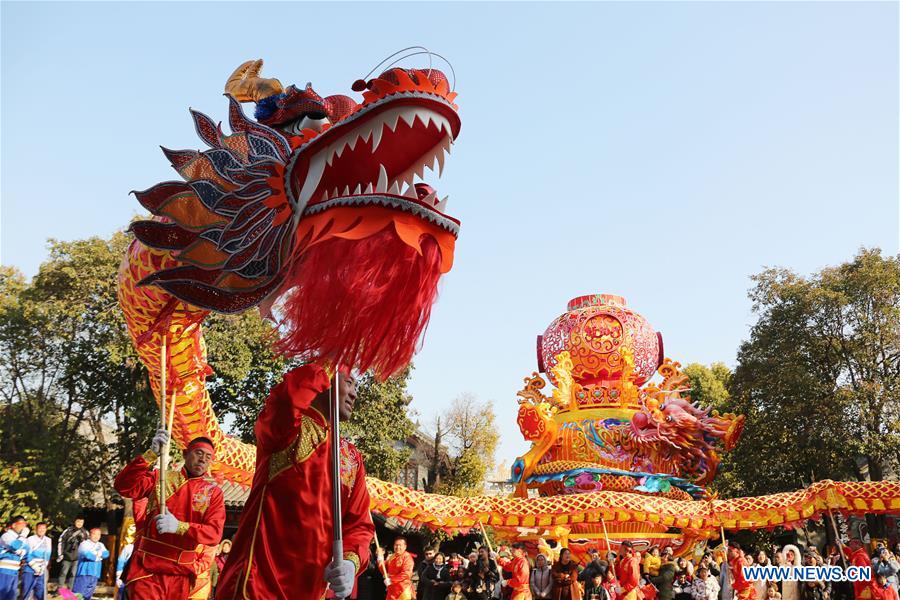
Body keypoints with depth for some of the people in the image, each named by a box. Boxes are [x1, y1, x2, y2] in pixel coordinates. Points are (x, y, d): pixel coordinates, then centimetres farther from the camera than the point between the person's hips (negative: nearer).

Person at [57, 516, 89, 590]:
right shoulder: (68, 530, -2)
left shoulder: (85, 533, 3)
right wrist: (60, 554, -3)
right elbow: (61, 541, 1)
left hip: (78, 558, 1)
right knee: (63, 573, 4)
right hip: (67, 556, -1)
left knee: (73, 575, 3)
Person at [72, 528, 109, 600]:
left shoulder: (100, 545, 16)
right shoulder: (84, 543, -3)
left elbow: (106, 554, 1)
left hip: (94, 575, 6)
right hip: (84, 573, -6)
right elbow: (86, 554, -20)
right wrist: (97, 557, -6)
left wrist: (99, 553, -17)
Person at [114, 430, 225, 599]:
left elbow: (214, 533, -8)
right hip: (147, 572, 0)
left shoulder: (213, 492, 4)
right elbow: (124, 487, -7)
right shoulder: (162, 477, 7)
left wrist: (179, 527, -23)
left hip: (183, 576, 1)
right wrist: (151, 455, -17)